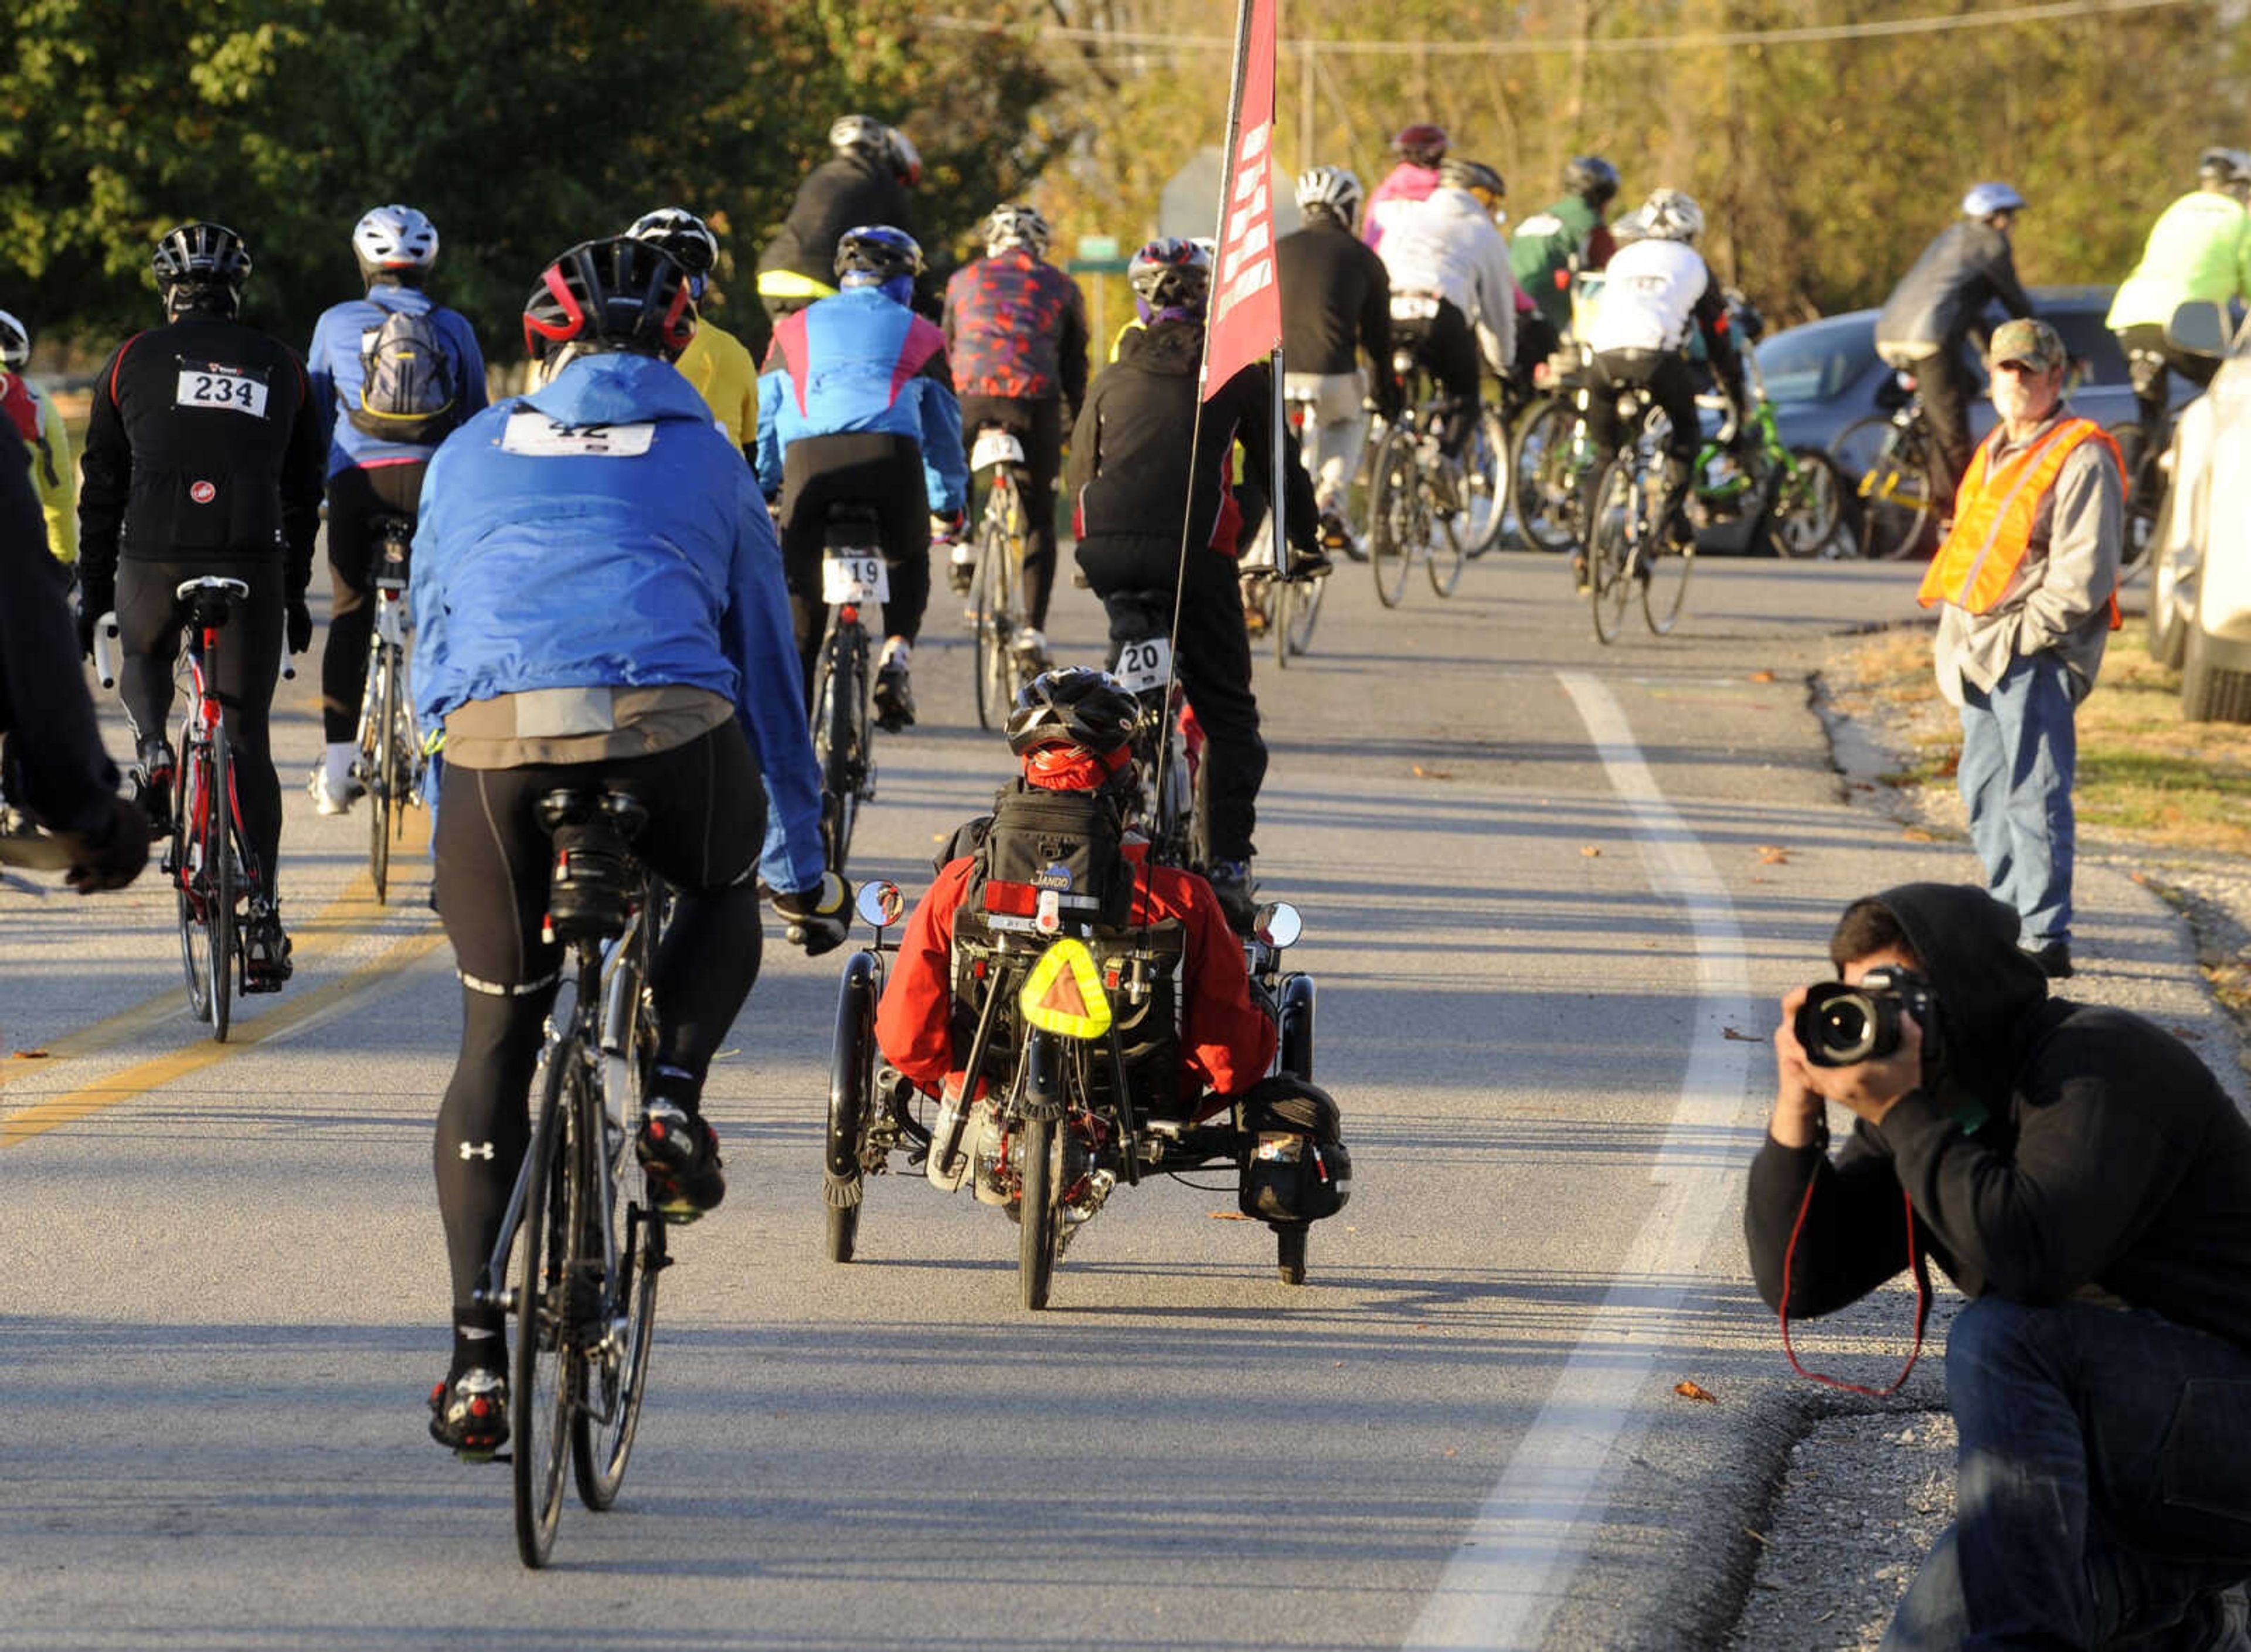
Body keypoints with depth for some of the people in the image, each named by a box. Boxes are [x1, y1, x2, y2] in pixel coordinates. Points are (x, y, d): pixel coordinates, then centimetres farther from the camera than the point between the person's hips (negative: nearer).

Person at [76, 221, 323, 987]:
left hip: (153, 562, -1)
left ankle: (153, 752, 2)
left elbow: (101, 488, 11)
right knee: (247, 740, 6)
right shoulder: (282, 367, 16)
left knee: (142, 659, 33)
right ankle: (263, 918, 0)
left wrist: (91, 593, 17)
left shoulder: (134, 360, 11)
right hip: (250, 564, 1)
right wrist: (295, 593, 28)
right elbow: (303, 492, 20)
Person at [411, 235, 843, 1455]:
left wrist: (447, 805, 45)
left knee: (493, 1052, 13)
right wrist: (803, 873, 38)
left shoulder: (472, 454, 27)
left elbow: (430, 640, 33)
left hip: (493, 735, 1)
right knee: (721, 892, 34)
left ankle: (477, 1361, 7)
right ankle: (671, 1100, 9)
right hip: (669, 730, -1)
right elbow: (766, 667, 30)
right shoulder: (705, 460, 25)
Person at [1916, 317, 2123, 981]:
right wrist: (1958, 629, 15)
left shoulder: (2082, 459, -10)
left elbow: (2085, 571, -15)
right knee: (1984, 788, 14)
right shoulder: (1994, 452, 18)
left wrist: (2025, 633, -18)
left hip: (2038, 654, -9)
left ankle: (2047, 939, -11)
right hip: (1980, 653, 9)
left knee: (2033, 794, -11)